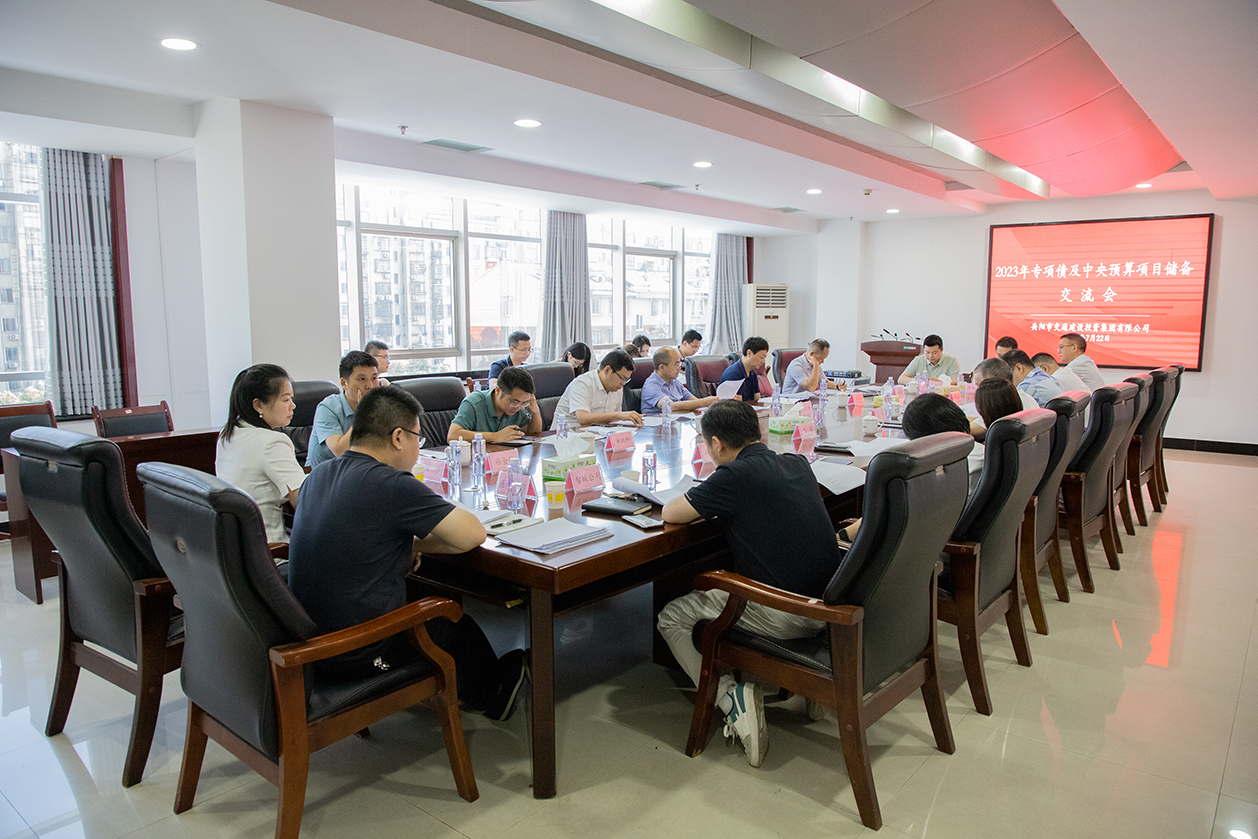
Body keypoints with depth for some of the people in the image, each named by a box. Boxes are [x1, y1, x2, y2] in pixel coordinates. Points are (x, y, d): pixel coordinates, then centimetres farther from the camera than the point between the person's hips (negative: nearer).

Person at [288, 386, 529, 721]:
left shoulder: (317, 476, 3)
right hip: (355, 655, -7)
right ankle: (495, 695, 47)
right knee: (456, 625, 19)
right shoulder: (393, 485, -23)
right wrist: (416, 543, -1)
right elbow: (473, 534, -18)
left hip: (306, 641, 8)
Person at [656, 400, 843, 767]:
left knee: (672, 618, 9)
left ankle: (731, 697, -3)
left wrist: (703, 500, 10)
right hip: (829, 601, 8)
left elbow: (669, 514, -9)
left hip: (786, 615, -8)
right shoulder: (797, 463, 8)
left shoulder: (735, 475, -14)